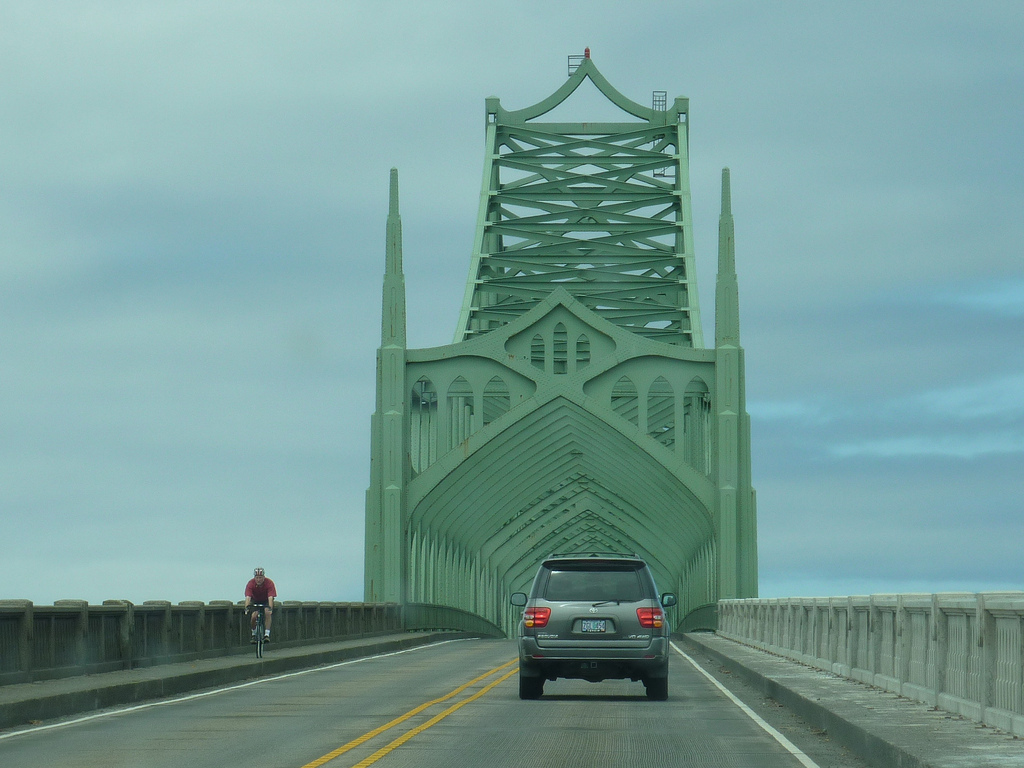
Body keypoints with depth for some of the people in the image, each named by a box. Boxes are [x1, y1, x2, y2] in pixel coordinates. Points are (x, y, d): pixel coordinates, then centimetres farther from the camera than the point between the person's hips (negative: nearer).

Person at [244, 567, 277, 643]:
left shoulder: (269, 583, -28)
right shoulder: (251, 583, -25)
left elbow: (270, 597, -37)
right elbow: (248, 597, -34)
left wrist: (270, 608, -52)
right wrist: (247, 607, -51)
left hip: (266, 601, -1)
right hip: (255, 601, 1)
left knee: (267, 613, -29)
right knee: (253, 616, -22)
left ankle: (267, 634, -25)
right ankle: (254, 634, 2)